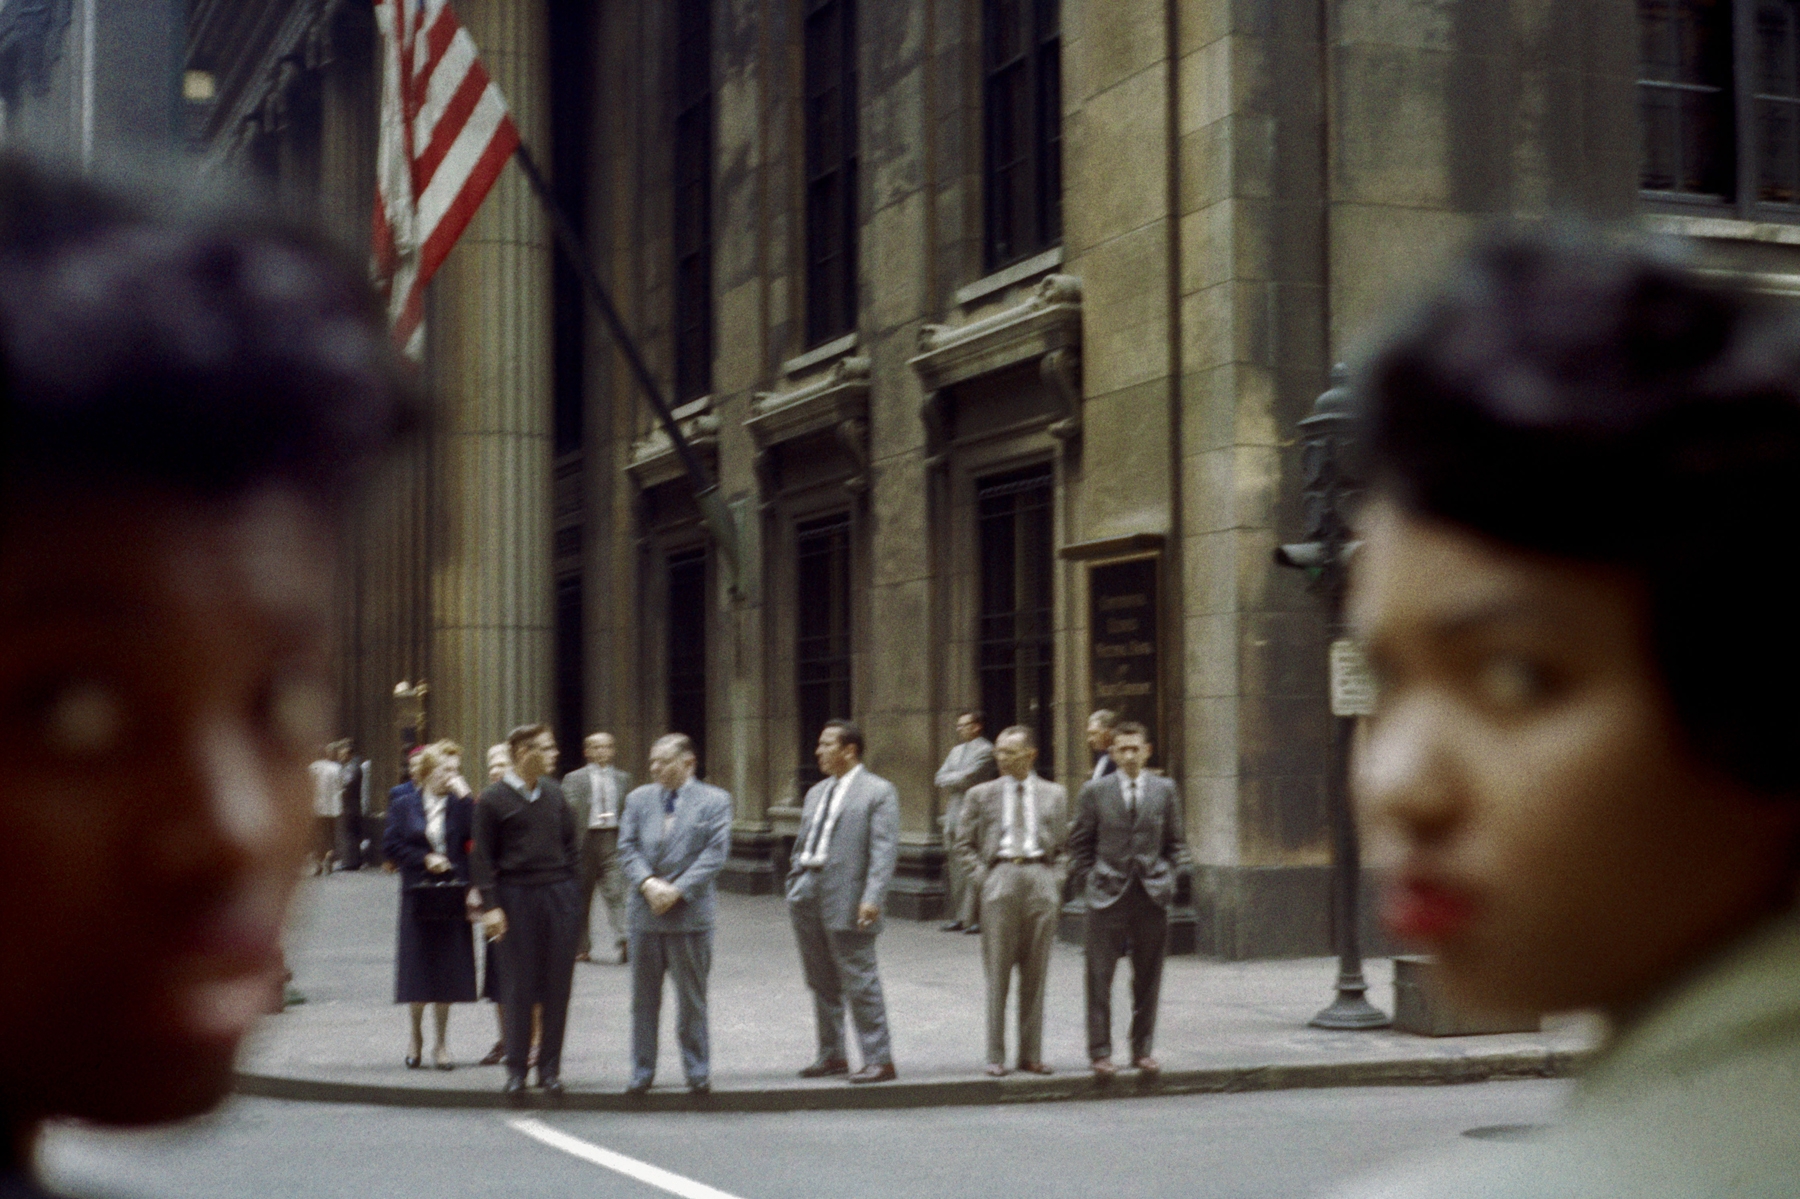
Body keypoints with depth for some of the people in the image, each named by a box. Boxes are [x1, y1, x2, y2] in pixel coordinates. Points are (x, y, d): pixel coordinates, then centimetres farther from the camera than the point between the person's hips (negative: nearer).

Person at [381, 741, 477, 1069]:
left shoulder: (461, 805, 3)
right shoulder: (404, 807, 3)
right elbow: (391, 846, -1)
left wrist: (467, 801, -17)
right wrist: (425, 859, -11)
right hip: (418, 895, 0)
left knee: (447, 969, 3)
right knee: (417, 966, 3)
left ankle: (441, 1044, 14)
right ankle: (416, 1039, 19)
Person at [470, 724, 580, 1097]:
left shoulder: (554, 793, 11)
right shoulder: (494, 799, -3)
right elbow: (482, 857, -3)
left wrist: (573, 891, 10)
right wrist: (490, 906, -10)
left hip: (559, 897, 4)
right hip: (516, 898, -4)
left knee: (557, 986, 4)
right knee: (518, 986, 1)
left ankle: (550, 1067, 13)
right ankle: (516, 1067, 13)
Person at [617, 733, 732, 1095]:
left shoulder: (714, 801, 1)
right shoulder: (638, 799, 11)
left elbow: (715, 853, -6)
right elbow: (627, 848, 5)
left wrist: (677, 890, -14)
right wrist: (648, 883, -13)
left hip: (690, 913, -3)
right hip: (645, 913, 3)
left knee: (692, 998, 3)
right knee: (644, 998, 7)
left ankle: (697, 1071, 13)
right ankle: (642, 1071, 15)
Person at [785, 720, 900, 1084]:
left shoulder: (878, 792, -5)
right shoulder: (817, 793, 19)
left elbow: (885, 849, -13)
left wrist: (872, 898, -22)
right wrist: (794, 887, 14)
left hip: (845, 899, -8)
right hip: (808, 896, 8)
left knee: (860, 982, -5)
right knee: (821, 982, 13)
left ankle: (878, 1060, 1)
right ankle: (832, 1055, 23)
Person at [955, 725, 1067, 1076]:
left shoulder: (1054, 795, 11)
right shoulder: (981, 795, 8)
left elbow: (1064, 844, 17)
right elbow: (964, 844, 11)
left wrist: (1056, 879, 4)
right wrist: (982, 876, -2)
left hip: (1041, 879, 1)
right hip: (1000, 879, -1)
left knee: (1036, 972, 4)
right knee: (998, 971, 0)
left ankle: (1031, 1055, 11)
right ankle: (996, 1056, 5)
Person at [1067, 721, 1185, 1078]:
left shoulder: (1164, 790, 7)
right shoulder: (1095, 791, 1)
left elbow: (1175, 842, 15)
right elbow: (1079, 843, 5)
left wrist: (1167, 878, 4)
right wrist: (1087, 883, -1)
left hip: (1152, 894, 2)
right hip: (1108, 896, -2)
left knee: (1148, 979, 7)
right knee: (1099, 977, -3)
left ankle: (1142, 1049, 17)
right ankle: (1100, 1052, 4)